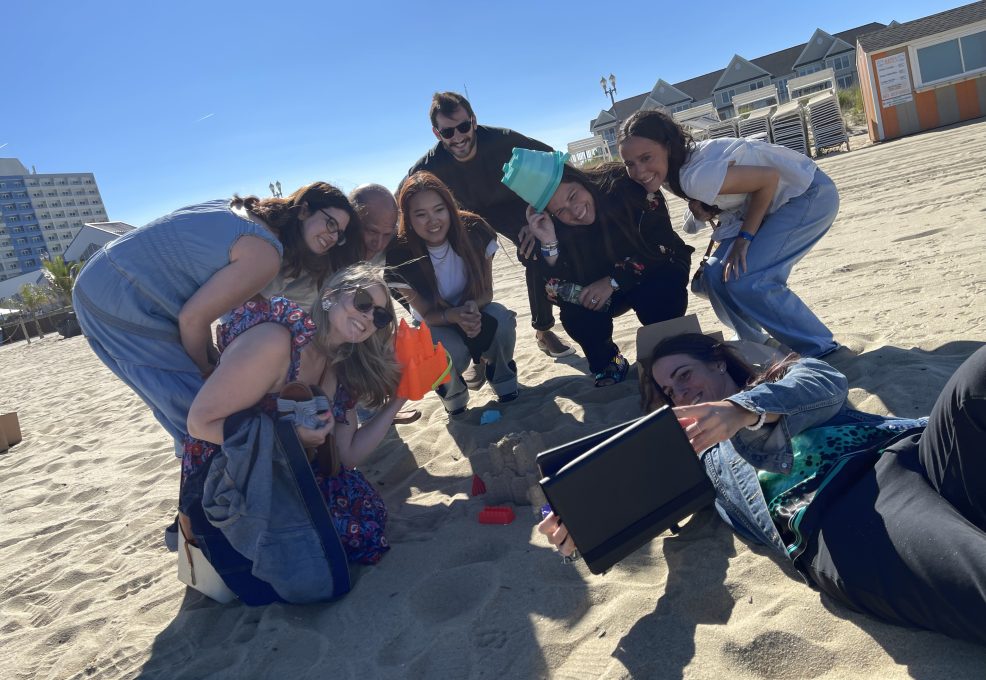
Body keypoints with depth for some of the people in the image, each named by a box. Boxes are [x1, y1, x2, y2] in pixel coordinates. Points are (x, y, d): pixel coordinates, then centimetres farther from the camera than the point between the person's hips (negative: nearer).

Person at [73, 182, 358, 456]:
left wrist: (210, 357, 12)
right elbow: (193, 318, -17)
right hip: (125, 307, -10)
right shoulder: (265, 253, -17)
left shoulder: (238, 208, 9)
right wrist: (204, 369, 2)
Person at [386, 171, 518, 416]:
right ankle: (453, 396, 3)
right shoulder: (401, 256, -24)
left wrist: (473, 307, -35)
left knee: (502, 320, -32)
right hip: (435, 323, -2)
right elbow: (426, 313, -15)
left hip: (475, 309, 2)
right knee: (451, 353, -35)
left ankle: (503, 382, -1)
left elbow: (487, 291, -10)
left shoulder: (475, 231, -21)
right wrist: (455, 315, -38)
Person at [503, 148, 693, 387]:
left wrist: (612, 281, -29)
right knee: (574, 313, -26)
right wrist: (549, 244, -36)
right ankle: (607, 363, 4)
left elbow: (662, 244, -23)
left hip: (657, 267, -2)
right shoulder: (556, 227, -18)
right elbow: (562, 289, -21)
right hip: (602, 292, 2)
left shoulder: (624, 185, -26)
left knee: (655, 295, -34)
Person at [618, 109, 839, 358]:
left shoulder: (695, 177, -32)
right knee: (715, 277, 1)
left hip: (809, 195, -9)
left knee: (742, 281, -21)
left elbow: (769, 178, -26)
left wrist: (744, 237, -22)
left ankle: (823, 351, -6)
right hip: (771, 204, 9)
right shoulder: (672, 173, -6)